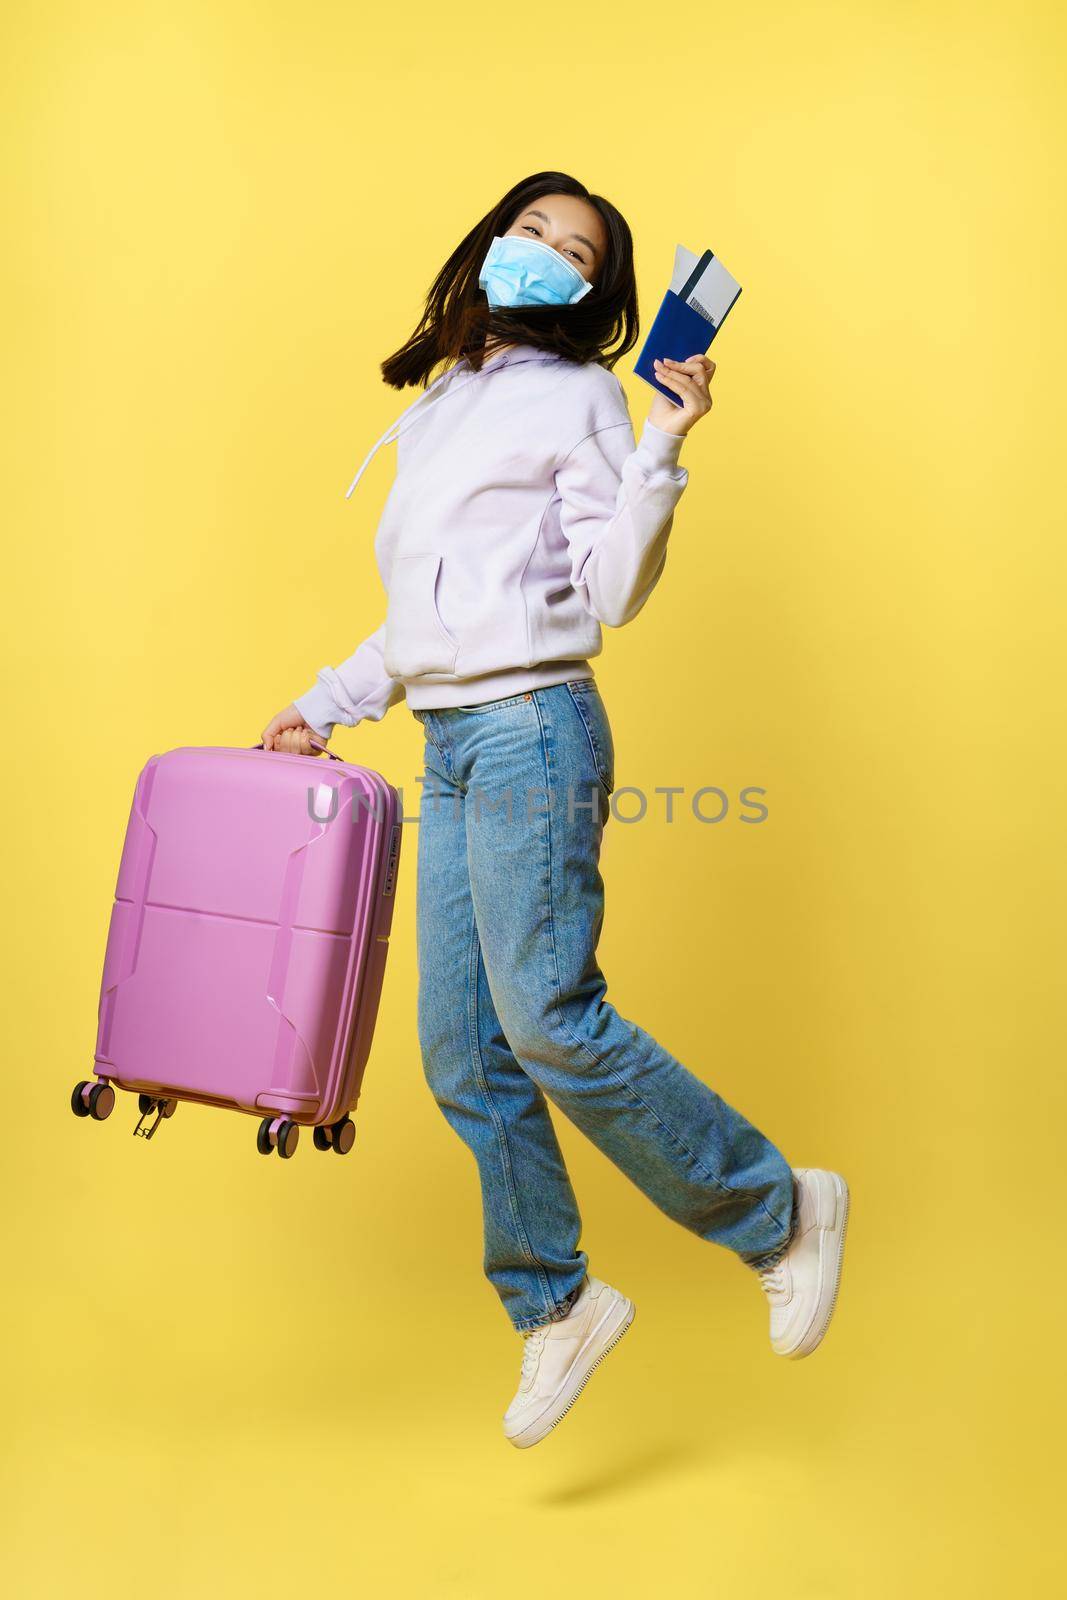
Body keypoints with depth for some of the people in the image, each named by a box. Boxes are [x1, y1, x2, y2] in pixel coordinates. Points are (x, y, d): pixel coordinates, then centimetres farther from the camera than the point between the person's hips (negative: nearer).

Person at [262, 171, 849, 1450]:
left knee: (547, 1016, -12)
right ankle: (554, 1306, 21)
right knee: (461, 1054, 5)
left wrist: (660, 449, -16)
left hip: (533, 730, -7)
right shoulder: (437, 411, 22)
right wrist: (320, 709, 23)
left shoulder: (576, 396, 2)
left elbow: (614, 593, -8)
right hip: (451, 745, 7)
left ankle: (782, 1214, 8)